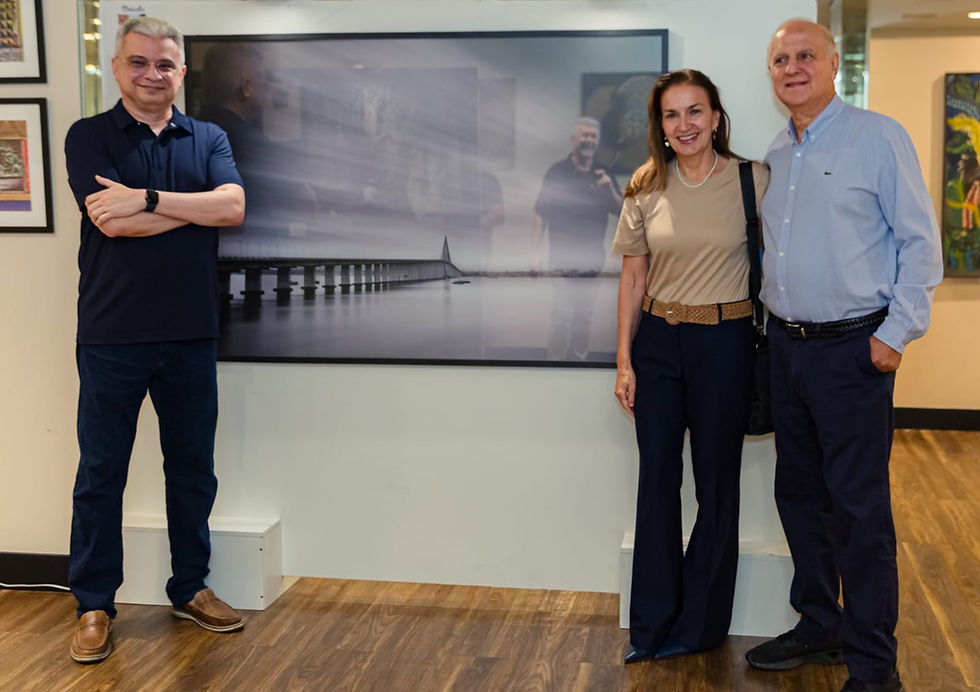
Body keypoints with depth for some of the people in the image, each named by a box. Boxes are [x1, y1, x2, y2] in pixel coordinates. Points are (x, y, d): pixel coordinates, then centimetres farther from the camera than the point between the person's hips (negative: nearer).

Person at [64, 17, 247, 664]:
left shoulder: (209, 140, 8)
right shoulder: (89, 137, -1)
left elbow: (233, 206, -11)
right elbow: (112, 222, -16)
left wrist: (147, 198, -17)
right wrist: (196, 207, -11)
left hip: (190, 336, 3)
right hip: (111, 336, -3)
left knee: (193, 469, 13)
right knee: (101, 473, 6)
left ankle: (191, 587, 29)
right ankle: (94, 606, 18)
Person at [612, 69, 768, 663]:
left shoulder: (753, 180, -5)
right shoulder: (647, 189, 2)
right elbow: (633, 279, 6)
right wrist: (625, 360, 3)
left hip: (725, 342, -2)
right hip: (657, 341, 3)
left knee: (717, 484, 7)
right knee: (657, 479, 8)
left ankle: (699, 625, 24)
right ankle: (653, 625, 22)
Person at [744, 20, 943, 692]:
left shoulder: (878, 137, -6)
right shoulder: (775, 156, 13)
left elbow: (921, 241, -8)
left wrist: (896, 332, -13)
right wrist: (773, 321, 12)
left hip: (852, 350, -7)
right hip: (788, 346, 7)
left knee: (858, 505, -4)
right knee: (800, 494, 14)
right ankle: (819, 626, 29)